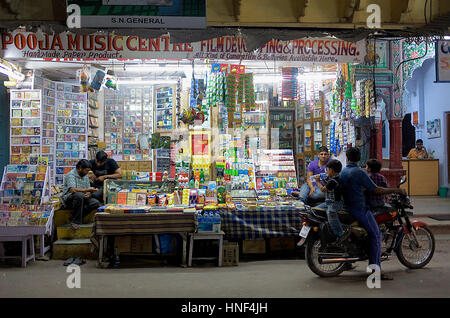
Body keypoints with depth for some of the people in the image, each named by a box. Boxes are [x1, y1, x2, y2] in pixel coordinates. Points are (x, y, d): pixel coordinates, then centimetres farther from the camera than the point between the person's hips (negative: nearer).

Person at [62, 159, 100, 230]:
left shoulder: (85, 176, 10)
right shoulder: (71, 175, -13)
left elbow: (88, 191, 9)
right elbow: (72, 190, -29)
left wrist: (89, 194, -15)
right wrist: (87, 190, -35)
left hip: (81, 199, 6)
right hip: (69, 199, -6)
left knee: (96, 203, -19)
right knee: (79, 195, -39)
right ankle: (75, 222, -31)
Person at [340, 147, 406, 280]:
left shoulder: (342, 172, 8)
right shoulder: (359, 173, -17)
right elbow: (376, 190, -16)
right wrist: (395, 190, -8)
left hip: (347, 207, 9)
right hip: (360, 209, -9)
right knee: (376, 236, -4)